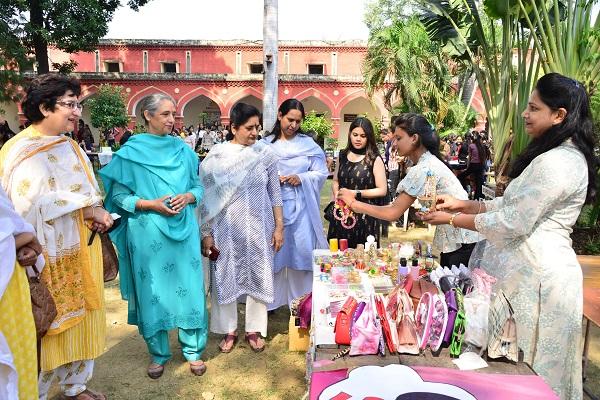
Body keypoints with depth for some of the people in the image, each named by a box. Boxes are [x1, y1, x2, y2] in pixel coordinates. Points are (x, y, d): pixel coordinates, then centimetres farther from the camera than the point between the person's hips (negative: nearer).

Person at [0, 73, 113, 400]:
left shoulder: (71, 147, 11)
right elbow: (35, 204, -22)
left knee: (79, 319, 15)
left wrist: (95, 213, -5)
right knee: (50, 328, 3)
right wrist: (87, 209, -19)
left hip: (79, 251, 7)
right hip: (51, 258, -7)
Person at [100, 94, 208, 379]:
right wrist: (150, 204, -15)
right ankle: (158, 353, 27)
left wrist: (187, 197, -10)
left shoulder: (183, 150, 7)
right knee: (152, 291, 8)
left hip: (184, 229, 2)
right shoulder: (130, 151, -2)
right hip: (147, 232, -2)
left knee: (188, 287, 6)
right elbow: (119, 195, -2)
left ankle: (193, 350, 23)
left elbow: (198, 186, 11)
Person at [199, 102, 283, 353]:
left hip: (259, 228, 1)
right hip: (226, 229, -1)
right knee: (226, 277, 9)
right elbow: (207, 198, -2)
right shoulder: (216, 156, -5)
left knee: (258, 277, 10)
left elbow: (275, 194, 3)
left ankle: (254, 329, 28)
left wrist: (279, 227, 1)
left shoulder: (266, 153, -1)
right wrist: (206, 233, -4)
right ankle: (229, 330, 28)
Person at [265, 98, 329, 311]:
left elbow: (321, 173, 4)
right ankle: (271, 299, 23)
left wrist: (302, 178, -11)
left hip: (301, 207, 0)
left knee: (302, 250, 1)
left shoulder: (308, 144, 4)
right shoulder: (266, 144, 3)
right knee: (274, 250, 6)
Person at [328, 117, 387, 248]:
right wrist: (336, 194, -1)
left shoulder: (375, 159, -4)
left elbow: (382, 190, -6)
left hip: (365, 215, -3)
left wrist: (357, 193, -13)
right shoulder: (342, 156, 8)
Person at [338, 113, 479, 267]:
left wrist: (354, 204, -12)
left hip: (462, 243, -9)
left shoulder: (423, 169, -21)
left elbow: (393, 213, -19)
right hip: (453, 241, 9)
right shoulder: (429, 161, 9)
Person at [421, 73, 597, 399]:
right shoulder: (564, 155, 14)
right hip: (532, 266, 10)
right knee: (521, 366, 21)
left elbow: (512, 224, -21)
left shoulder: (556, 163, -21)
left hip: (536, 274, -10)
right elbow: (512, 204, 15)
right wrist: (464, 204, 7)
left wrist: (452, 219, -11)